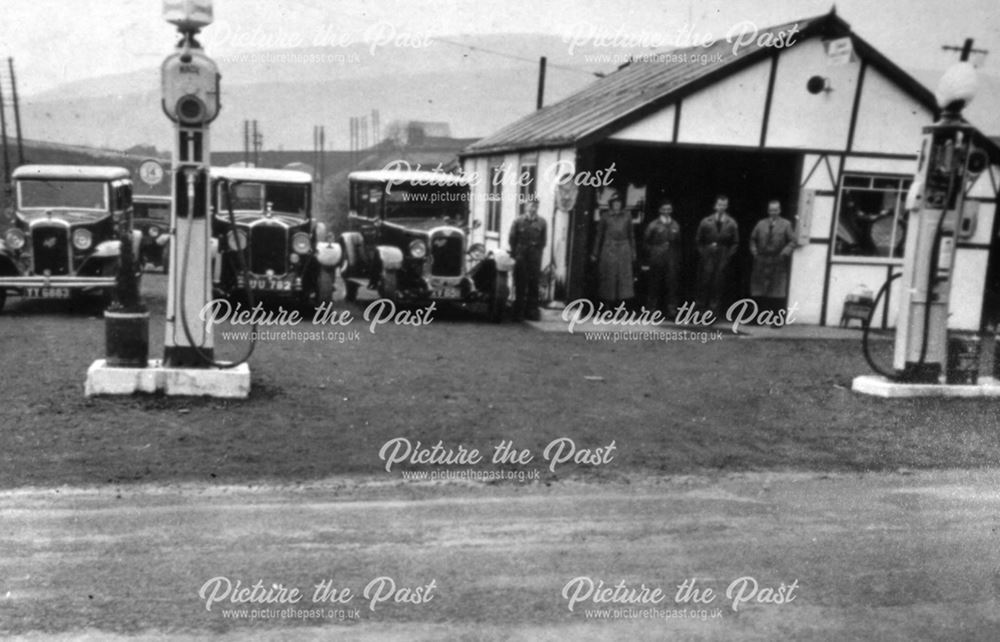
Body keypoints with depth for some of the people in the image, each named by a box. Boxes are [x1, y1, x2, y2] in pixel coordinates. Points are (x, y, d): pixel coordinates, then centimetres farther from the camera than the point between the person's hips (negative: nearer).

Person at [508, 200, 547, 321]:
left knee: (534, 284, 2)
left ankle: (532, 311, 9)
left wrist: (538, 251, -1)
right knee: (520, 284, 3)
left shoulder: (541, 222, 3)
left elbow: (543, 240, 6)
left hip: (535, 255, 1)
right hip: (521, 255, -1)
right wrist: (515, 253, 0)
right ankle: (519, 311, 10)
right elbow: (512, 238, 3)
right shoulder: (519, 221, 0)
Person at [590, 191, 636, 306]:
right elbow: (599, 236, 8)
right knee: (608, 277, 0)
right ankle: (608, 304, 8)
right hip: (608, 249, -1)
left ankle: (621, 304, -3)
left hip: (624, 249, 1)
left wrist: (633, 253, 10)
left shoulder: (627, 217, 9)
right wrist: (595, 253, 6)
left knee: (624, 275, -6)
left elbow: (631, 235, 13)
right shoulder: (605, 217, 6)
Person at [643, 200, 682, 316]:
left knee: (672, 284, -3)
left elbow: (678, 243, 12)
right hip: (657, 258, -2)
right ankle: (651, 308, 10)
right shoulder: (653, 225, 3)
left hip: (671, 259, 2)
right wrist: (651, 253, -1)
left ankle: (672, 310, 1)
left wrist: (678, 260, 8)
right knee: (654, 285, 2)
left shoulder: (675, 225, 10)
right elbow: (645, 242, 6)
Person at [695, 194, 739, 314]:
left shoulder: (731, 223, 5)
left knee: (718, 286, -2)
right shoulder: (706, 221, 5)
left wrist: (728, 256, -3)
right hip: (707, 258, 0)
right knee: (704, 283, -2)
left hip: (722, 258, 0)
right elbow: (698, 240, 10)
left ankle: (714, 311, 4)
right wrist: (702, 252, 0)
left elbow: (735, 242, 7)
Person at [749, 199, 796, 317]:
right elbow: (753, 239, 17)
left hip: (778, 263, -3)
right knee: (759, 292, 4)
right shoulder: (761, 224, 11)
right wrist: (754, 251, 2)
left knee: (777, 294, -4)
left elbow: (792, 241, 1)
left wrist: (785, 253, -13)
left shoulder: (786, 224, 3)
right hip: (761, 263, 3)